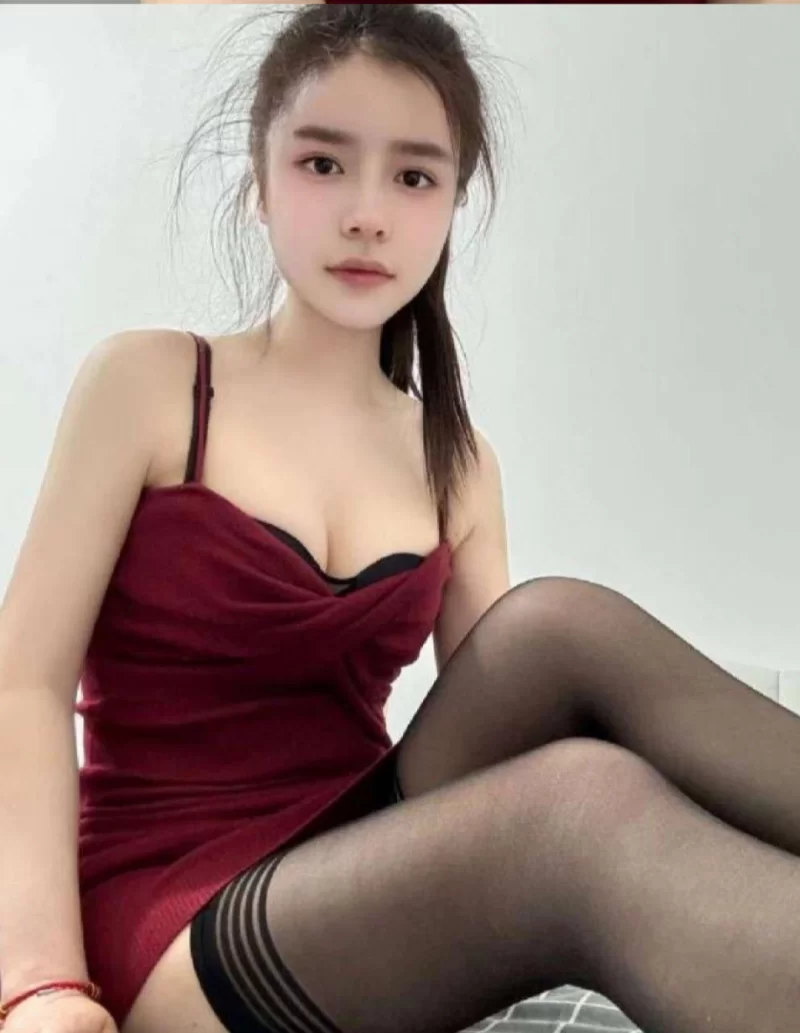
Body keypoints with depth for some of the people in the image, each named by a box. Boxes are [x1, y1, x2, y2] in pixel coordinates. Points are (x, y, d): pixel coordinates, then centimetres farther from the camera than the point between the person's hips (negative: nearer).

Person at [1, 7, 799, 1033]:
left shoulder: (456, 465, 8)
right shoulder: (146, 384, -3)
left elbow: (500, 712, 2)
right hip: (173, 914, -4)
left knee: (563, 627, -24)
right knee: (589, 804, -32)